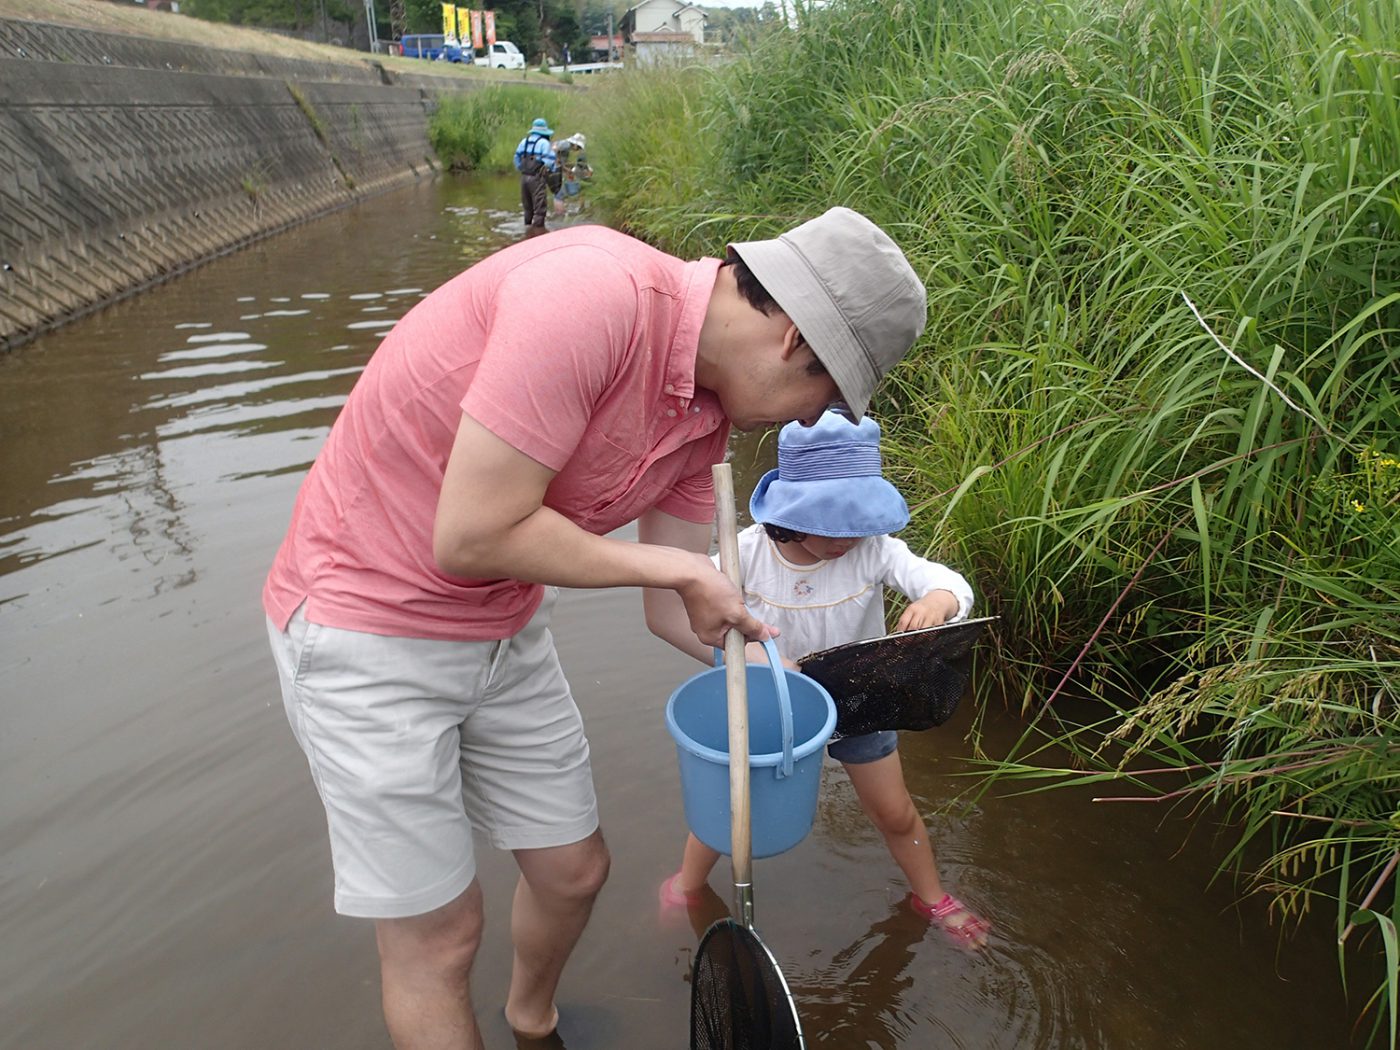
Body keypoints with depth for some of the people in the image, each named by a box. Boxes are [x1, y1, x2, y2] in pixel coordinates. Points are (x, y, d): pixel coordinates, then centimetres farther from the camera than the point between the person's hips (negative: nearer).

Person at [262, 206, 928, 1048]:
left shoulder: (706, 417, -3)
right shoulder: (591, 293, -29)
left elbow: (679, 609, 7)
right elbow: (472, 538, -29)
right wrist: (668, 564, -18)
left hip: (503, 633, 8)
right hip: (366, 633, -7)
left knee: (573, 871, 19)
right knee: (438, 932, 4)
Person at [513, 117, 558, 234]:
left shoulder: (524, 141, 11)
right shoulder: (544, 143, -8)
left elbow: (517, 157, 16)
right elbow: (550, 160, -12)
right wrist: (552, 171, 6)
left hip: (524, 177, 6)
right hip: (537, 178, -6)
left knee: (527, 206, 16)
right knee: (539, 206, -4)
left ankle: (529, 227, 24)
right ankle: (538, 229, -5)